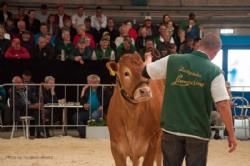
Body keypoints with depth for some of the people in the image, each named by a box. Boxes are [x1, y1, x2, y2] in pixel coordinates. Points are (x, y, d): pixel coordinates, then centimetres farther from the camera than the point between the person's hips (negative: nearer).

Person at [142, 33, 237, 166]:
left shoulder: (172, 61, -3)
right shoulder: (214, 72, -10)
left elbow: (145, 72, 10)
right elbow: (223, 105, -15)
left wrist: (148, 59, 33)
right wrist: (231, 134, -8)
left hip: (171, 128, 3)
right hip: (198, 133, -3)